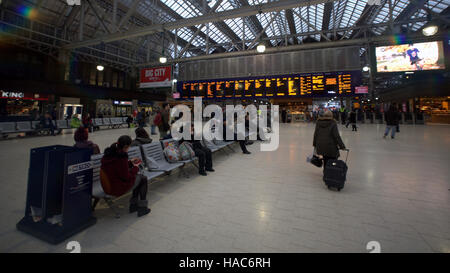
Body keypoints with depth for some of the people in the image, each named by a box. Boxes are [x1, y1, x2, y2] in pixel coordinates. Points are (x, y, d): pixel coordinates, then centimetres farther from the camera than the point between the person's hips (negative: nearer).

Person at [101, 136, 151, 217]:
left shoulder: (108, 153, 2)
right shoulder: (121, 156, -26)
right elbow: (126, 177, -20)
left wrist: (130, 163, 12)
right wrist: (135, 168, -4)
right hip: (118, 189, -9)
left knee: (138, 177, 22)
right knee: (143, 178, 10)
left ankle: (133, 205, 28)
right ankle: (142, 208, 18)